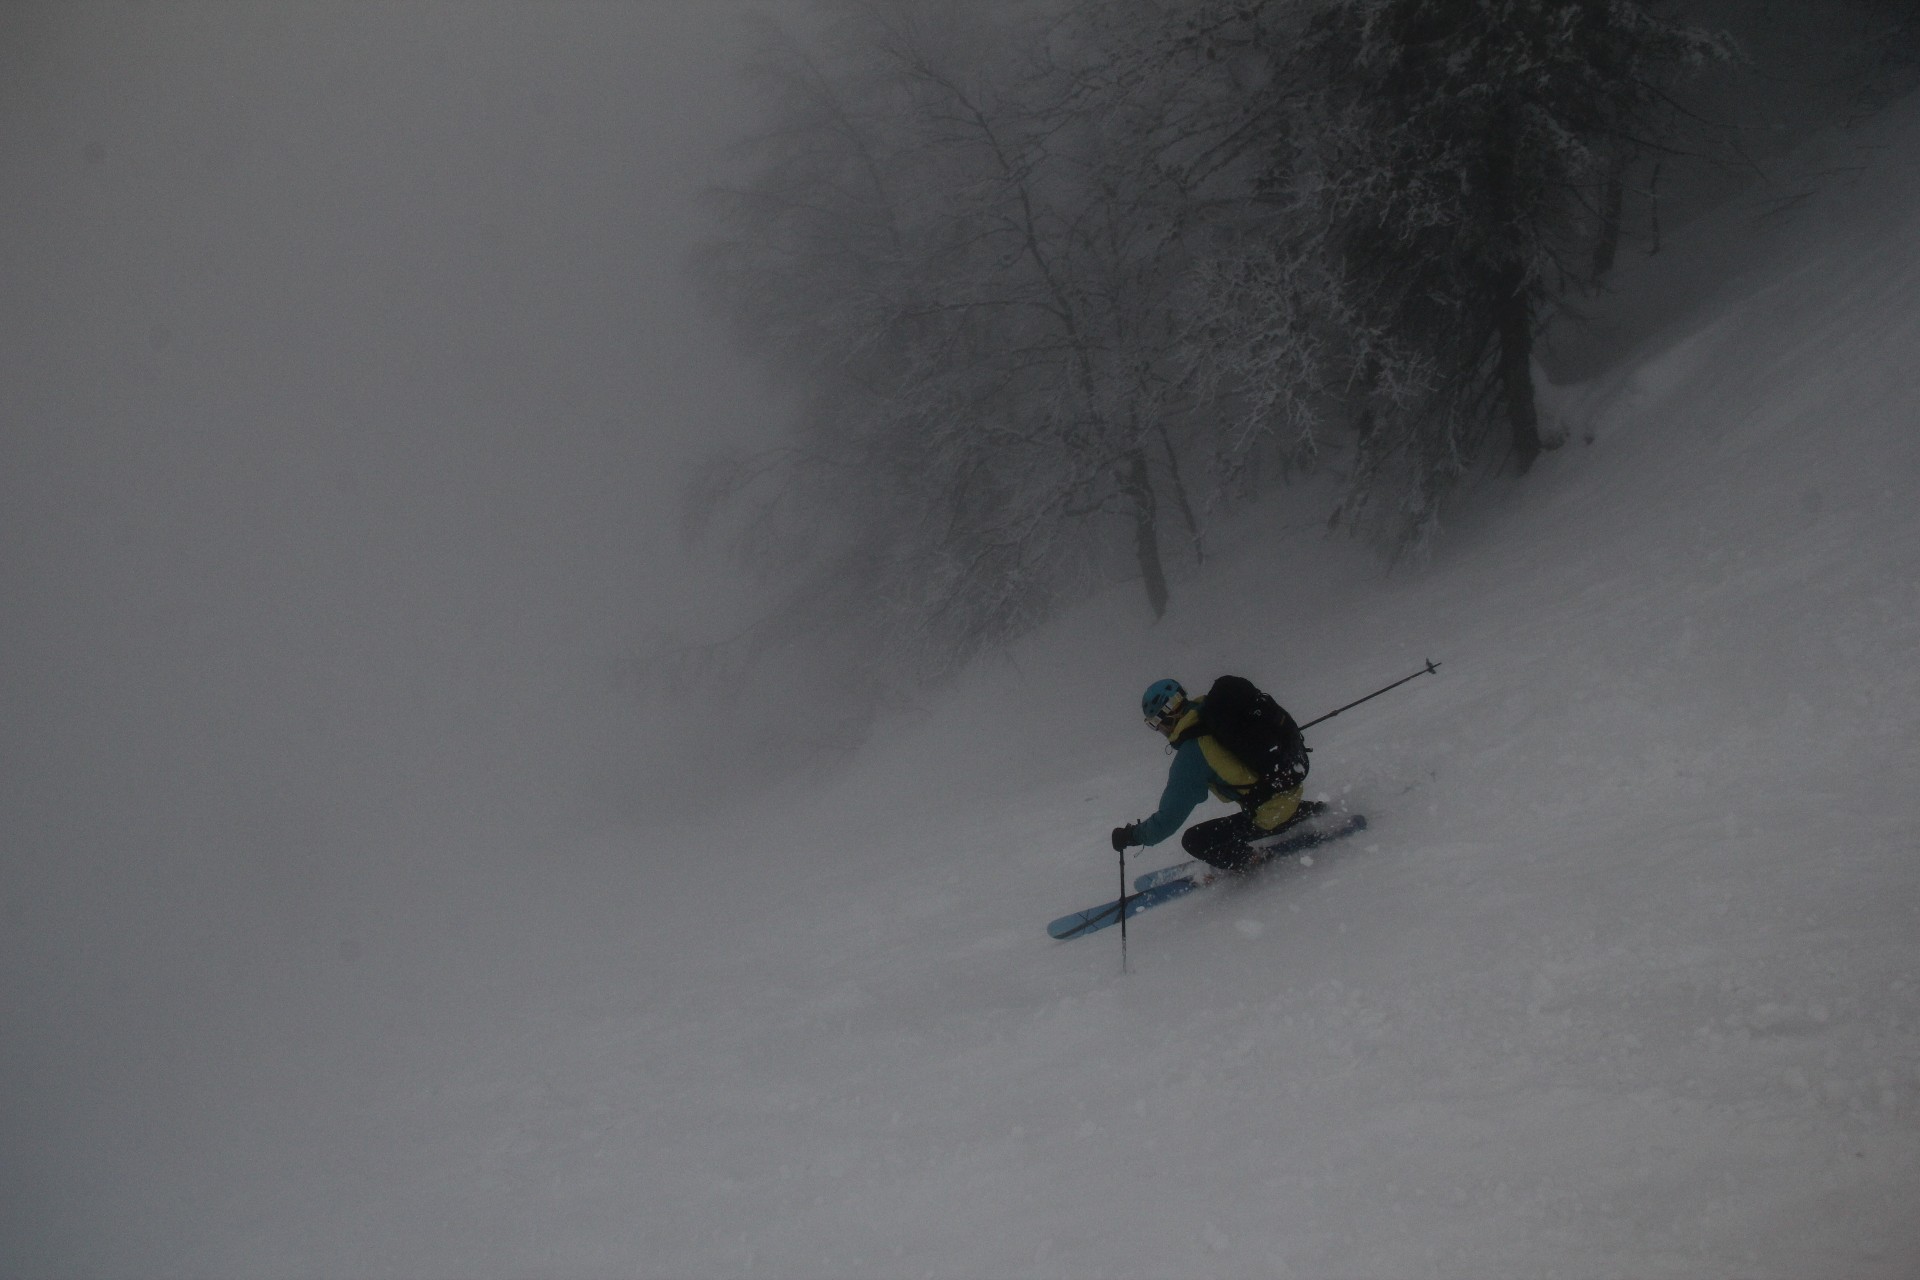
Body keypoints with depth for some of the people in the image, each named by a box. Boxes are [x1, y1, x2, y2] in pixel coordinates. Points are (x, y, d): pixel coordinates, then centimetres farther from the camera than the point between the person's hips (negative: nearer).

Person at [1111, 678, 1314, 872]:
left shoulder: (1191, 755, -21)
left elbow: (1169, 818, -17)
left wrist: (1132, 835, -2)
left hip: (1269, 816, -7)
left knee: (1194, 841, 0)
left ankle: (1250, 861, 9)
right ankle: (1313, 813, 37)